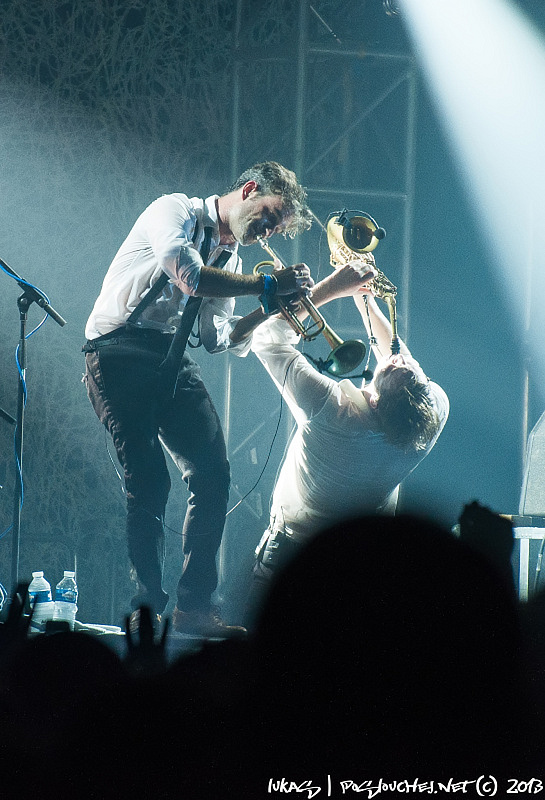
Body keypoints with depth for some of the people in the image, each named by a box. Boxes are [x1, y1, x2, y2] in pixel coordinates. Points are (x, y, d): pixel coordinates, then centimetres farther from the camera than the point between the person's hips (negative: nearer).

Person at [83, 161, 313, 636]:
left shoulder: (229, 257, 20)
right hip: (120, 352, -7)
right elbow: (188, 274, -22)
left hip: (173, 361, 7)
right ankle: (148, 611, -8)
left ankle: (193, 607, -4)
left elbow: (219, 338, 14)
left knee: (213, 473, -8)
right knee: (149, 482, -14)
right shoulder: (175, 213, -3)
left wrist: (269, 311, -2)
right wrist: (268, 285, -18)